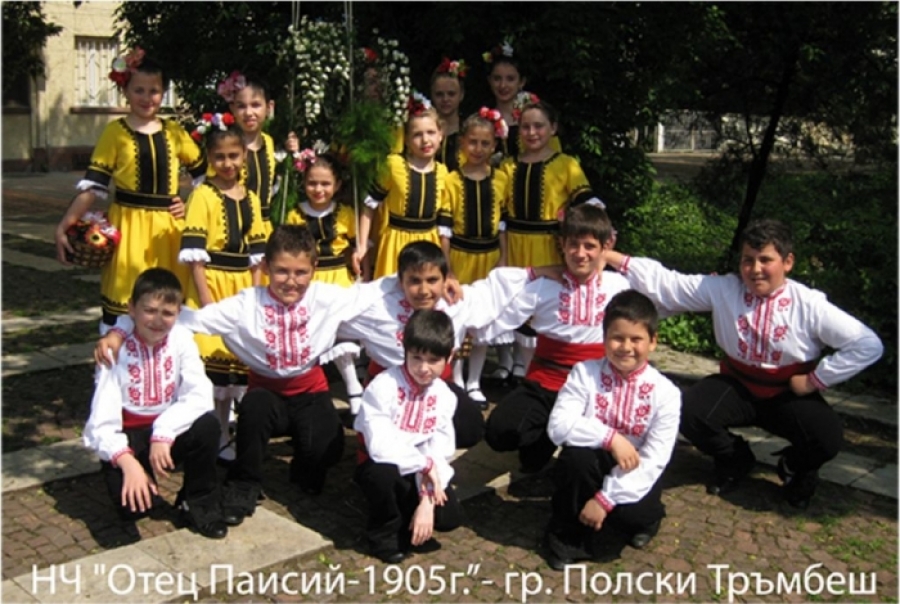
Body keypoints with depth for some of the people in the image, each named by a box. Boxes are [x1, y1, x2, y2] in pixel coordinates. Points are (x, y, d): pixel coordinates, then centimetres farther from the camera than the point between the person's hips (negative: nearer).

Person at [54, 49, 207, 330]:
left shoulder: (174, 132, 8)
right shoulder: (115, 132, 0)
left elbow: (205, 173, 17)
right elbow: (92, 185, -4)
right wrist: (63, 226, -11)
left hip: (168, 228, 3)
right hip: (129, 227, -3)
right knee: (124, 300, -2)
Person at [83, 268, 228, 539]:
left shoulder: (181, 339, -8)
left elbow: (200, 396, -20)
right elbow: (101, 423, -19)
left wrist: (163, 433, -33)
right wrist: (127, 461, -35)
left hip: (170, 431, 2)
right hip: (129, 437, -2)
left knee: (208, 425, -30)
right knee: (133, 503, -28)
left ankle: (200, 504, -5)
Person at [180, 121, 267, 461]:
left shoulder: (251, 199, 10)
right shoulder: (203, 195, -6)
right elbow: (194, 254, -11)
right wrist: (206, 299, -16)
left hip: (243, 289, 6)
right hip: (212, 286, -5)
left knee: (244, 358, 9)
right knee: (213, 357, -3)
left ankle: (234, 433, 24)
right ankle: (218, 436, 9)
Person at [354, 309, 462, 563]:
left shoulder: (444, 396, -6)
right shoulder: (383, 386, -23)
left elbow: (441, 452, -10)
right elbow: (380, 445, -32)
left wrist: (427, 501, -20)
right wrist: (425, 464, -24)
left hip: (417, 471, 4)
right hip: (379, 466, -4)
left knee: (450, 516, -17)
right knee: (384, 471, -38)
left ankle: (407, 526, 16)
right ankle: (383, 532, -7)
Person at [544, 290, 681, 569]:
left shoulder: (665, 392, -11)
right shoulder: (584, 373, -10)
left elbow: (654, 460, -16)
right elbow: (558, 426, -21)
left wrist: (606, 498, -23)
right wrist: (611, 438, -31)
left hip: (633, 475, 0)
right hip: (587, 469, 1)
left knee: (632, 513, -30)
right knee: (577, 454, -32)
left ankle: (644, 517, 10)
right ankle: (568, 532, -7)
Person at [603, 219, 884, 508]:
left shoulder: (809, 305, -15)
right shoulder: (722, 290, -10)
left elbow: (868, 344, -14)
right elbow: (666, 284, -11)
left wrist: (815, 379, -15)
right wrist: (613, 257, -18)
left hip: (789, 393, -2)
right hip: (737, 386, 2)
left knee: (827, 436, -28)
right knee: (689, 412, -24)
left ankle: (794, 467, 14)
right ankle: (734, 460, 12)